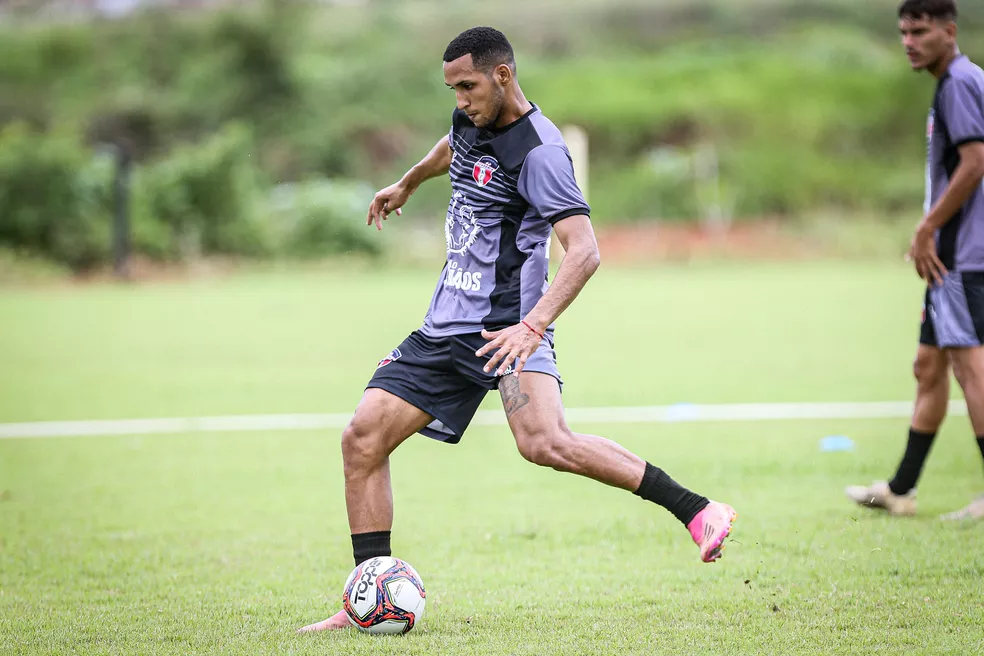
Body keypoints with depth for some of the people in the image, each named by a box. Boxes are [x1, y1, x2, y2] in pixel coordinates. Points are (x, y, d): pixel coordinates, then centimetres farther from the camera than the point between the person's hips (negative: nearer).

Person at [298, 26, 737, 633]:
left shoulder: (538, 150, -15)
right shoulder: (470, 122, 11)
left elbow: (584, 252, -23)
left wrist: (533, 326, -35)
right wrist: (407, 184, 56)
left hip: (508, 328, -8)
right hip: (447, 327, 9)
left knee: (545, 442, -31)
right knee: (363, 439, -2)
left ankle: (698, 513, -24)